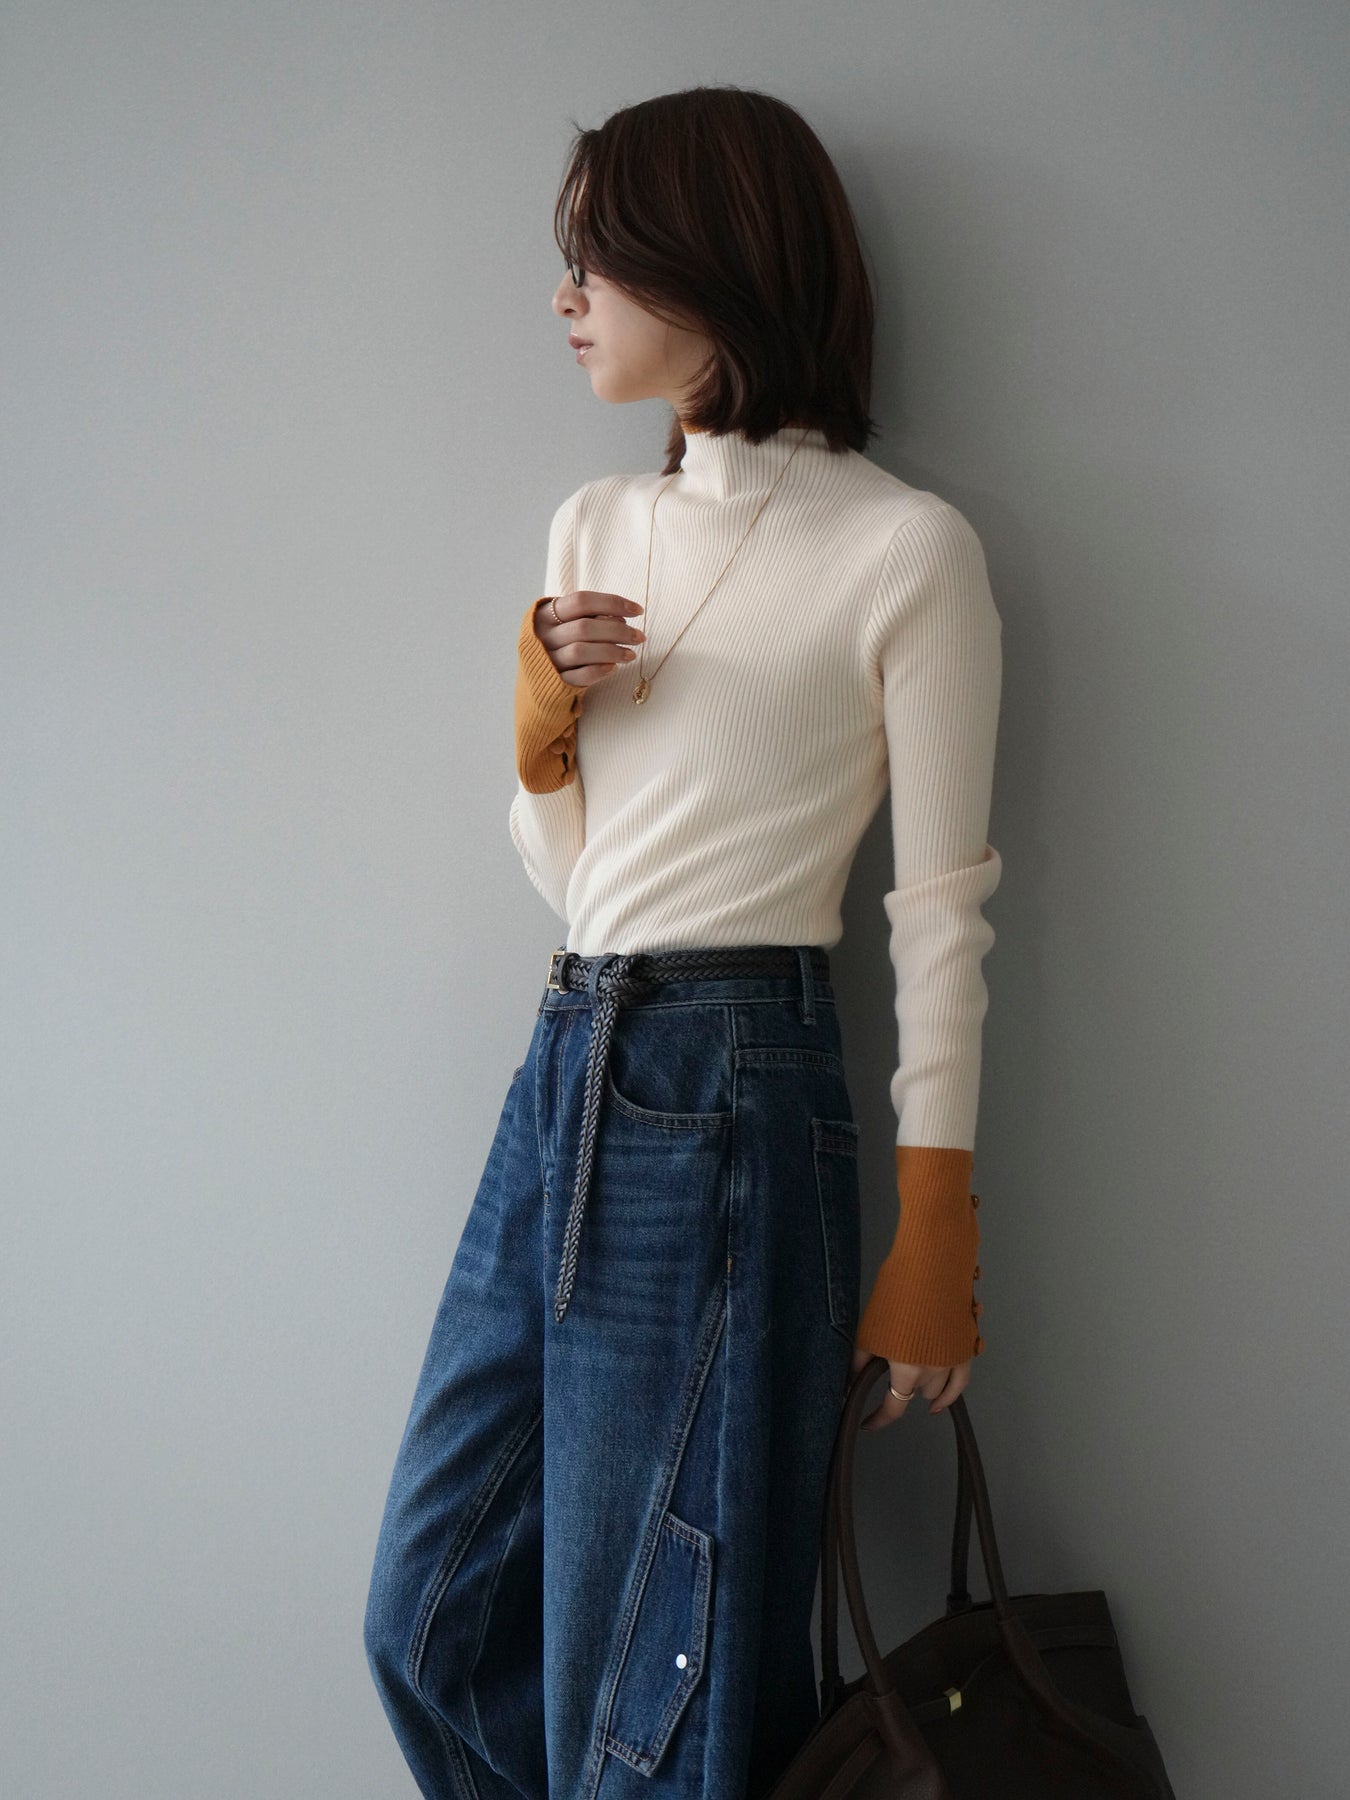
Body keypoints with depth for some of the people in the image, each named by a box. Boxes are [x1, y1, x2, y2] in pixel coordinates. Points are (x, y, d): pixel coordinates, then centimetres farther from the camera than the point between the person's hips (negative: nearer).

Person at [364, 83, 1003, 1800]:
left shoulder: (904, 549, -6)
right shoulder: (594, 528, 14)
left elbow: (942, 912, -6)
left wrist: (933, 1242, -7)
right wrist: (540, 722, -2)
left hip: (727, 1095, -7)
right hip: (559, 1075, 8)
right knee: (429, 1619, 14)